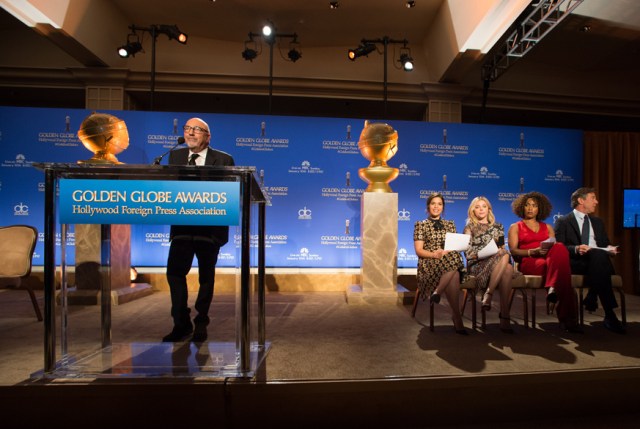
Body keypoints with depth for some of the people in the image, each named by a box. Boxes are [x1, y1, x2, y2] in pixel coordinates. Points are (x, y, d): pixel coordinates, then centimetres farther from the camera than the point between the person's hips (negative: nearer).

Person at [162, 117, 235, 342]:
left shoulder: (224, 160, -1)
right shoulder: (175, 156, 11)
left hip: (210, 228, -2)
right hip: (182, 225, 3)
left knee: (206, 277, 8)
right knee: (174, 272, -5)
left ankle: (201, 324, 24)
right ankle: (181, 323, 12)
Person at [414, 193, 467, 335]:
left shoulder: (450, 224, 19)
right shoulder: (421, 225, 8)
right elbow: (419, 250, -1)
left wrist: (445, 252, -14)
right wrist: (434, 254, -21)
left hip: (451, 262, 3)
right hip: (429, 265, -3)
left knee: (454, 258, -35)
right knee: (453, 277, -34)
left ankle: (437, 292, -23)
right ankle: (457, 318, -25)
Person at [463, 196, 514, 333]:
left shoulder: (498, 227, 21)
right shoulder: (469, 228, 8)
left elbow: (502, 248, 20)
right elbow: (468, 253, -1)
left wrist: (501, 252, -4)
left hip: (498, 263, 3)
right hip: (477, 265, -3)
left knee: (508, 268, -35)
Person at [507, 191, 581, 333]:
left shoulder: (547, 227, 29)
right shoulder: (515, 227, 18)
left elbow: (556, 246, 16)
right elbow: (513, 251, 3)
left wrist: (551, 249, -10)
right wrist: (533, 252, -15)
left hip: (550, 259, 3)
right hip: (528, 263, -3)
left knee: (560, 248, -35)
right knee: (561, 265, -34)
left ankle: (552, 288, -41)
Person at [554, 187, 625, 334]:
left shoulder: (597, 222, 30)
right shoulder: (563, 222, 10)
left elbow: (606, 243, 27)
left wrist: (610, 248, 3)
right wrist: (575, 249, -20)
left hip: (598, 260, 4)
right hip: (575, 262, -4)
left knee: (600, 254, -34)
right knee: (598, 254, -38)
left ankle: (592, 298, -28)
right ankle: (609, 315, -37)